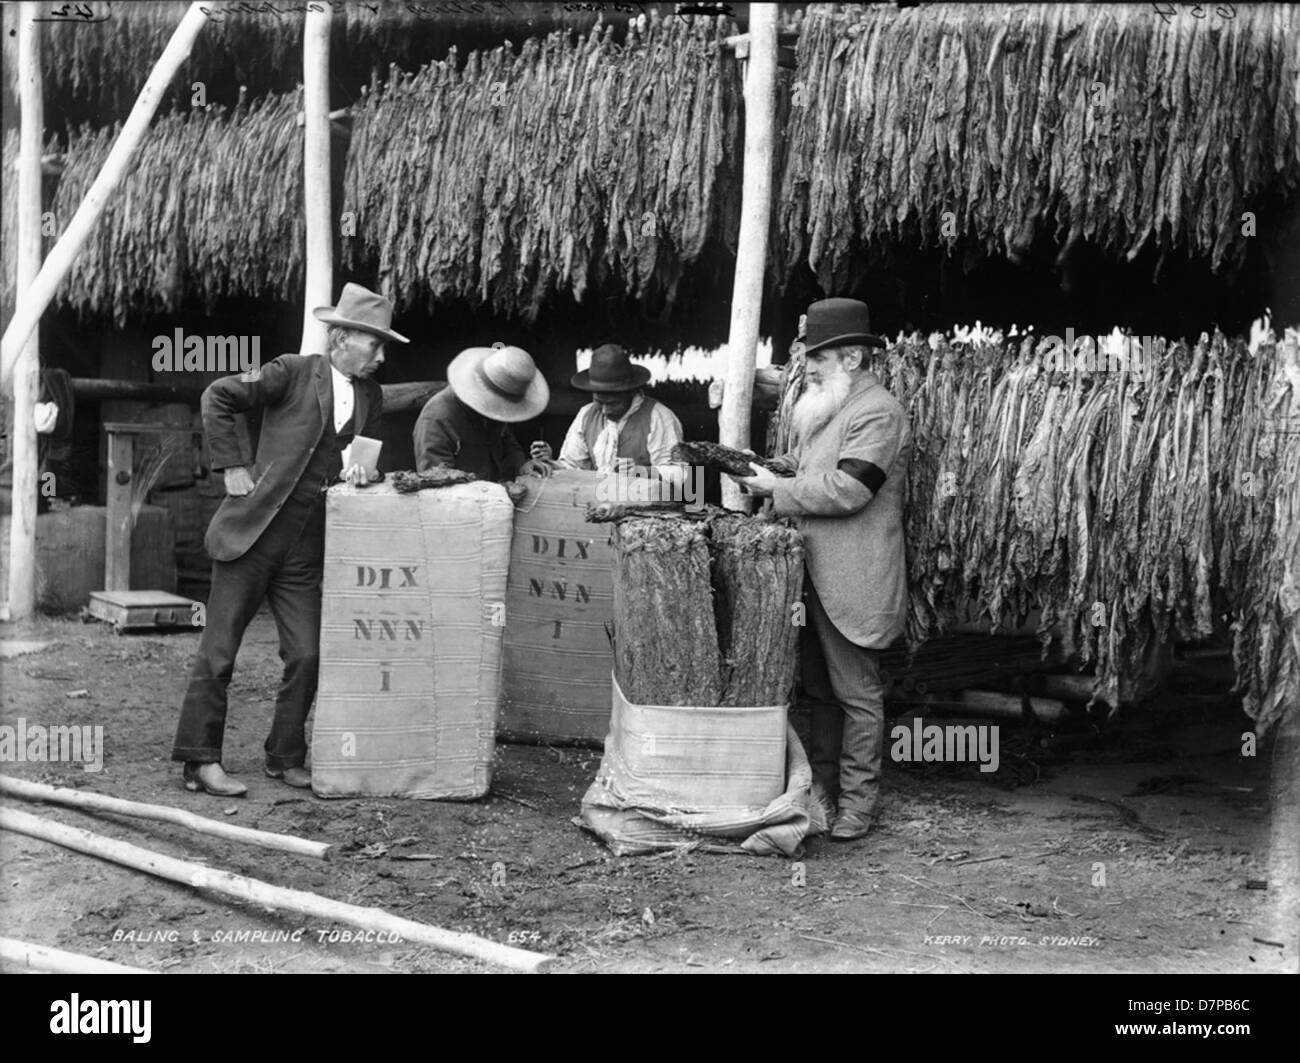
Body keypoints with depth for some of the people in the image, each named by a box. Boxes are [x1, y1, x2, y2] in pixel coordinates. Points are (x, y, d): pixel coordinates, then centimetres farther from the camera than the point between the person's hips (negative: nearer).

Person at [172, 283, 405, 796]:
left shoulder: (371, 397, 10)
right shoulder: (293, 372, -6)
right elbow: (217, 397, -5)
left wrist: (363, 471, -7)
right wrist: (233, 467, -7)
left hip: (307, 551, 5)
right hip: (253, 532, -5)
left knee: (306, 656, 2)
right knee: (218, 651, 0)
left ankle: (286, 758, 16)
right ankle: (200, 762, 6)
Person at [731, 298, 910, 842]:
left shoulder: (878, 412, -14)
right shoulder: (819, 407, 17)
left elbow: (846, 489, -22)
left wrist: (776, 489, -14)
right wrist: (761, 470, 2)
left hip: (852, 582, -9)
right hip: (812, 574, 9)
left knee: (857, 694, 1)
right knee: (819, 690, 16)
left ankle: (857, 802, 10)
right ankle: (822, 787, 27)